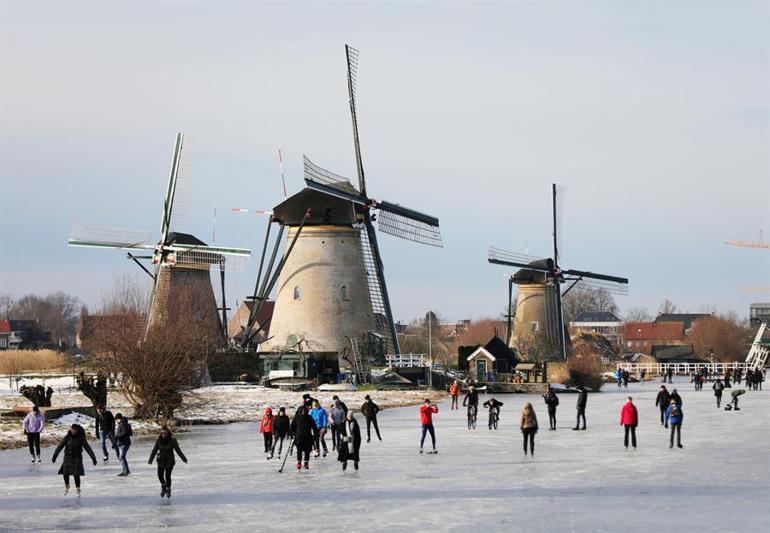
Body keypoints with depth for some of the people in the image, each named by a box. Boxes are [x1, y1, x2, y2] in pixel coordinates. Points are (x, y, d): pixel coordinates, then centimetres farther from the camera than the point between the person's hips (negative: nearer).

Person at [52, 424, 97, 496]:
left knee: (76, 474, -8)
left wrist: (93, 458, -11)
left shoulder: (81, 438, -7)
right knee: (65, 473, -1)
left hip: (77, 458, -2)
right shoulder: (67, 437, -4)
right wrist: (54, 456, -14)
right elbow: (60, 446, -7)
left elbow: (87, 448, -8)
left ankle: (78, 490, 6)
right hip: (68, 458, 2)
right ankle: (67, 486, 27)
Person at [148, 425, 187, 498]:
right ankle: (163, 486, 31)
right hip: (161, 460, 3)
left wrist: (184, 459, -6)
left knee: (167, 476, -6)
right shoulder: (159, 440, -4)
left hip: (169, 460, -3)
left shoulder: (172, 440, -12)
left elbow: (178, 450, -7)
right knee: (160, 476, 0)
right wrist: (150, 460, -8)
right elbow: (154, 450, -3)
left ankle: (168, 489, 18)